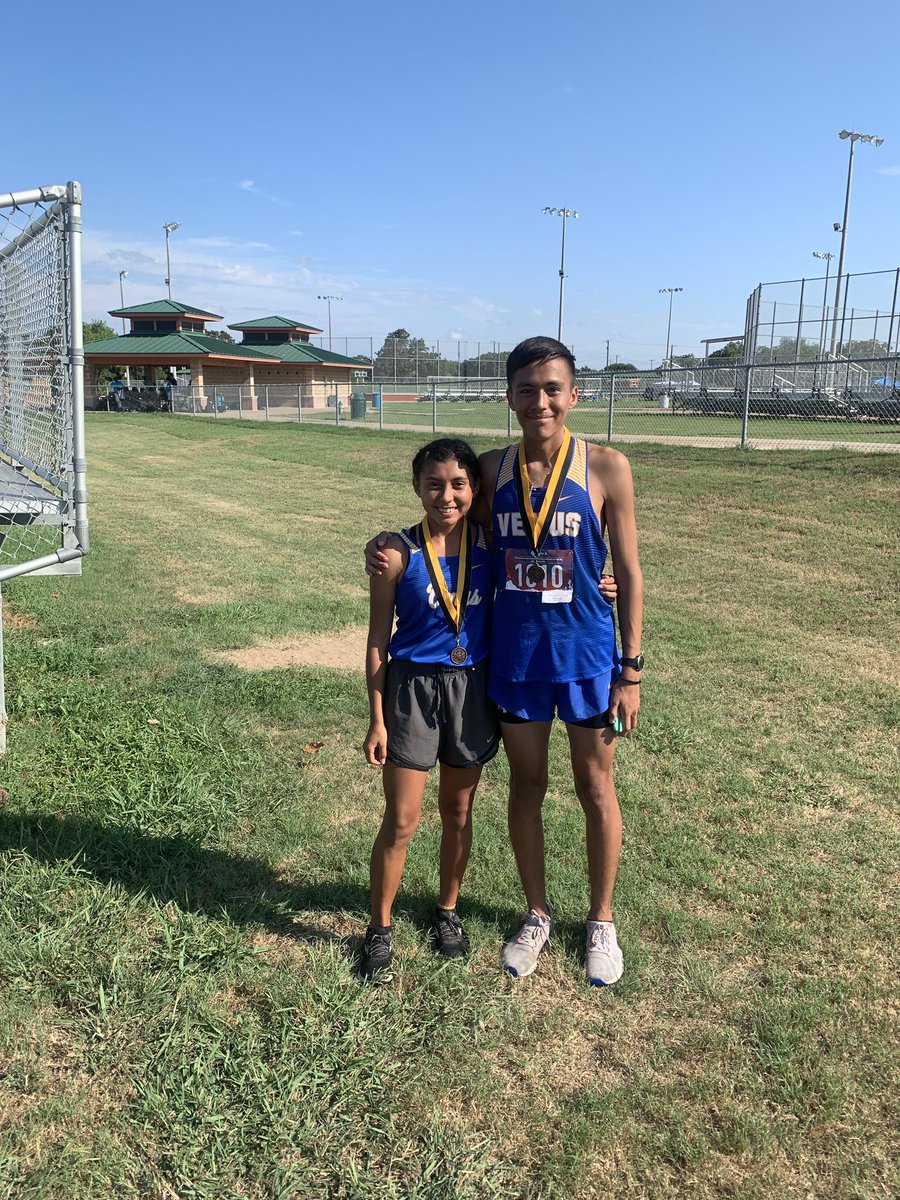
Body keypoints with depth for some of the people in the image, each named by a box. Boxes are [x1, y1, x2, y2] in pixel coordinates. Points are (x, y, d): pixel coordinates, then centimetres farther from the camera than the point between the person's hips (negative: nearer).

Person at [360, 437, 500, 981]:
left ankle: (448, 911, 37)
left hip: (473, 688, 3)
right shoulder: (399, 552, -11)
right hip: (412, 689, -3)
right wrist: (377, 720, -5)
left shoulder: (489, 544, -3)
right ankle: (380, 928, 22)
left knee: (458, 811, 16)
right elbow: (378, 639, -5)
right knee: (402, 820, 2)